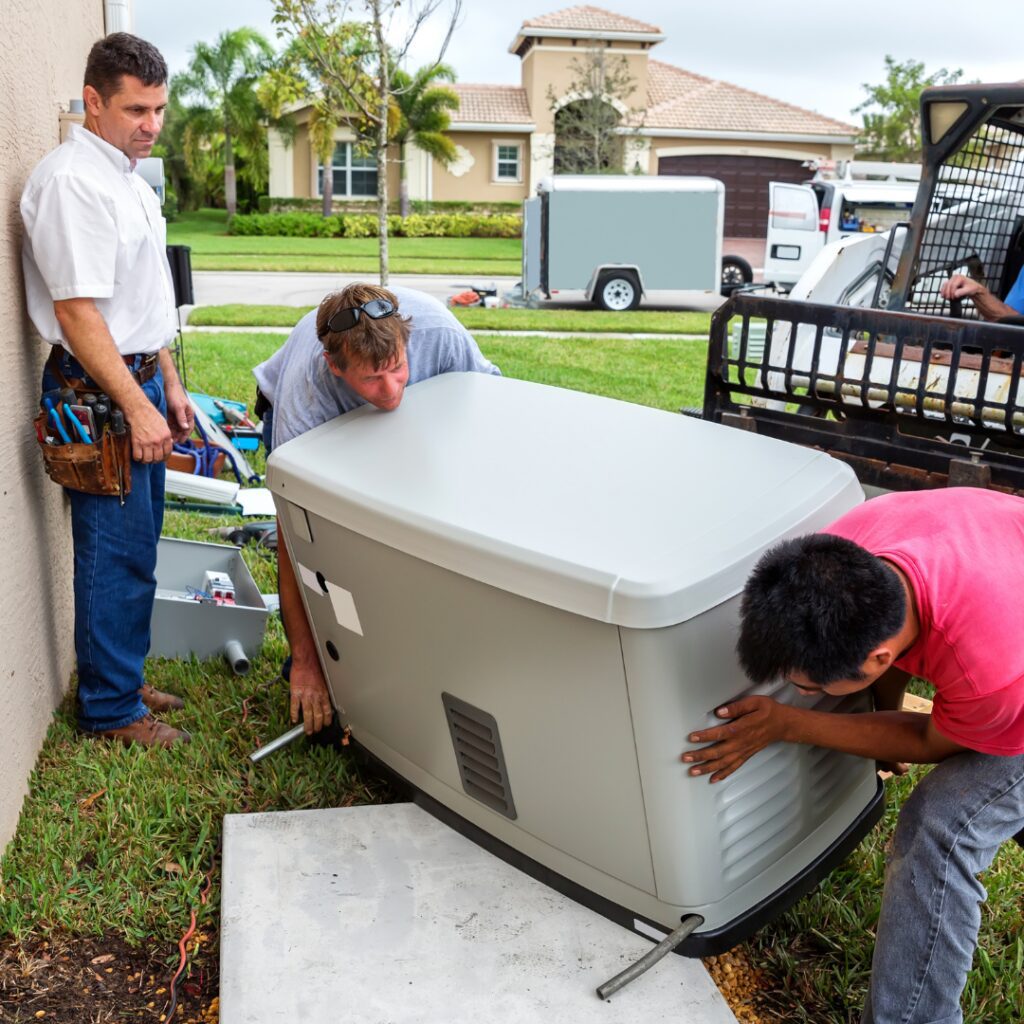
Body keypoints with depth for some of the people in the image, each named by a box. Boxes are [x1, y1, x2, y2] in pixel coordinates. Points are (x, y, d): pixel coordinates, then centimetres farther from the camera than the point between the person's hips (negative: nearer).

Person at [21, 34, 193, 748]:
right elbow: (78, 312, -21)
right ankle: (111, 710, 13)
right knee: (118, 555, -2)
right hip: (100, 393, -10)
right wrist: (137, 407, -21)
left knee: (136, 547, 16)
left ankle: (125, 681, 31)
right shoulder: (71, 180, -16)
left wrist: (169, 385, 20)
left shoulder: (129, 176, 15)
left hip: (139, 381, 10)